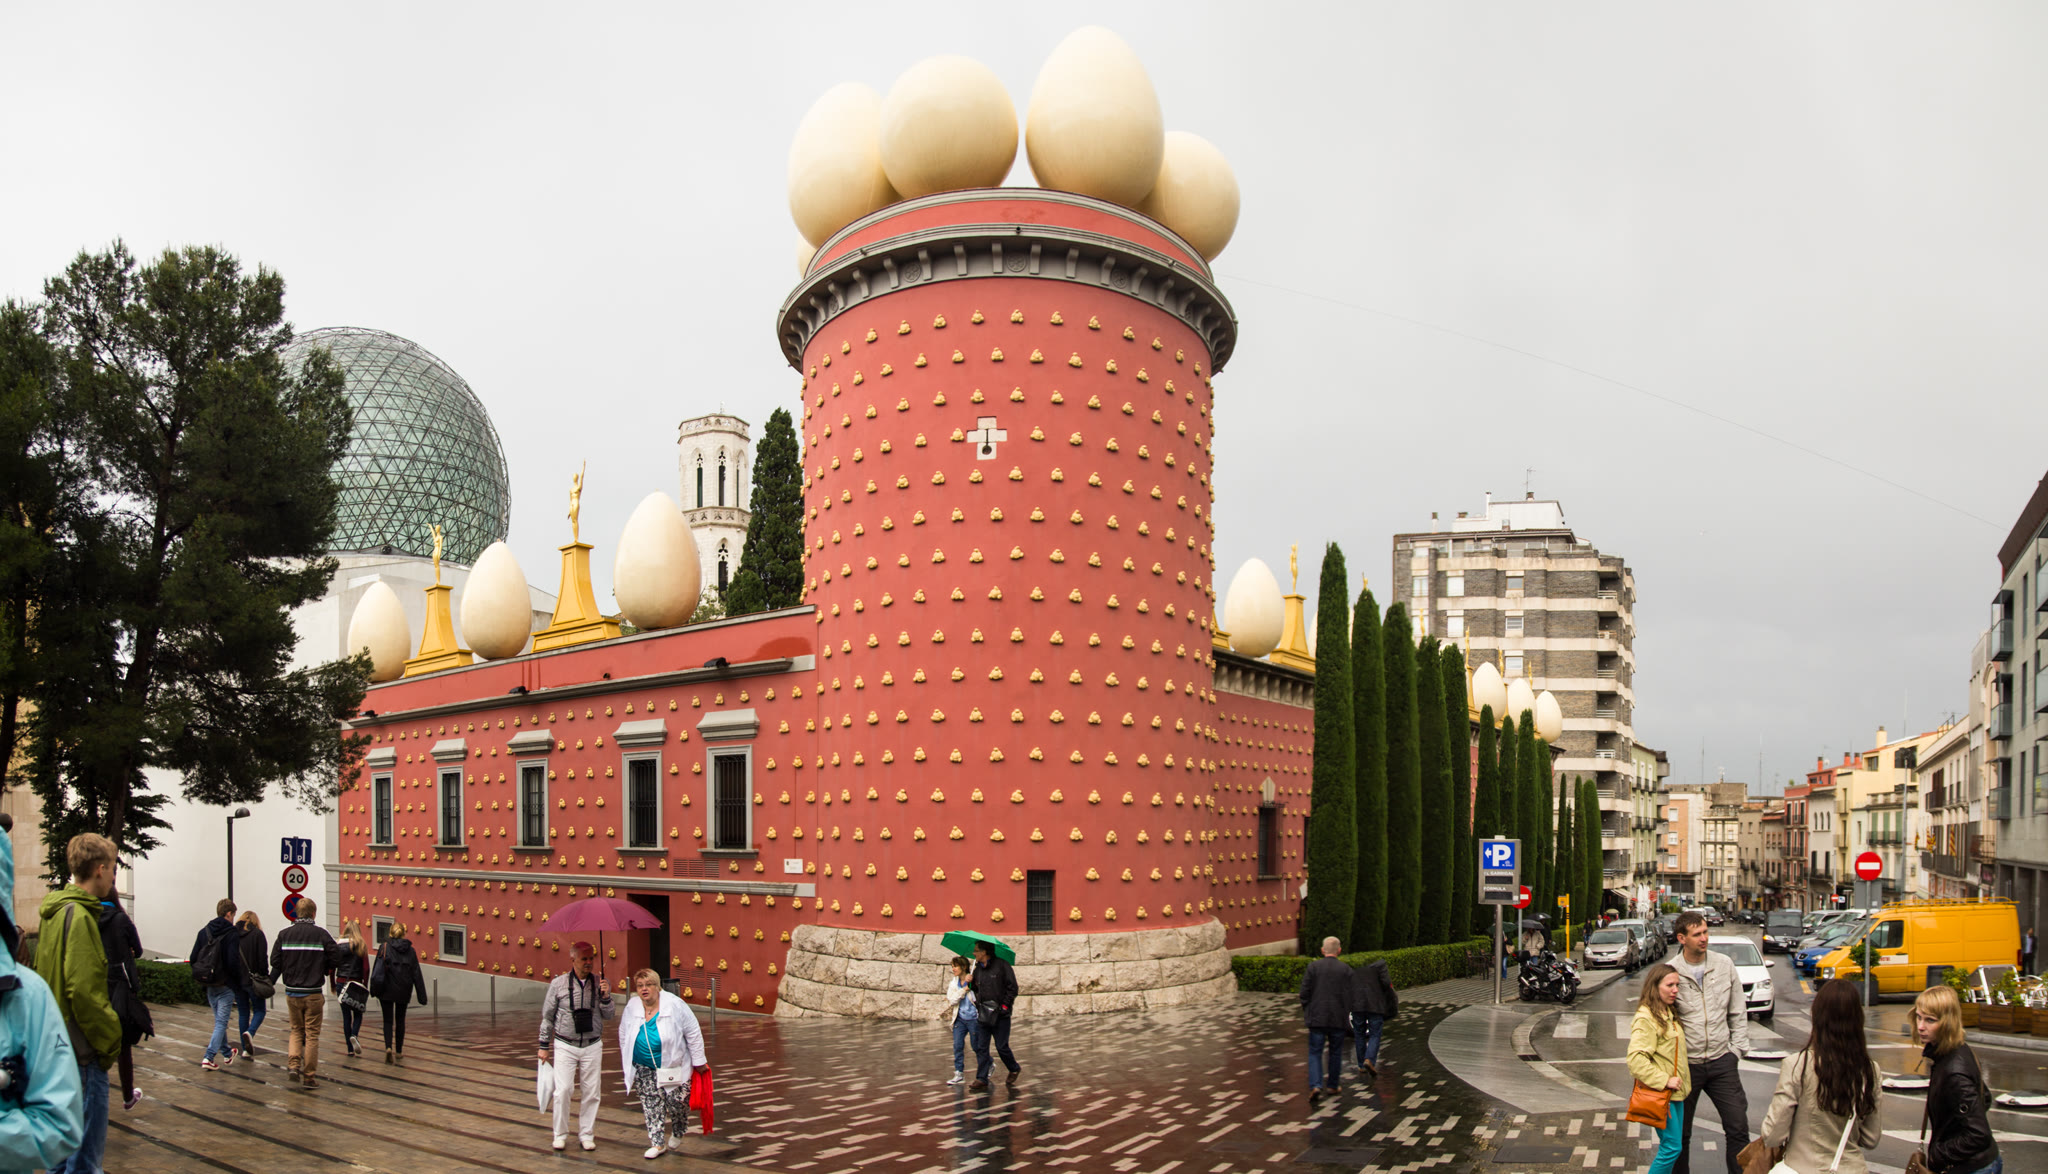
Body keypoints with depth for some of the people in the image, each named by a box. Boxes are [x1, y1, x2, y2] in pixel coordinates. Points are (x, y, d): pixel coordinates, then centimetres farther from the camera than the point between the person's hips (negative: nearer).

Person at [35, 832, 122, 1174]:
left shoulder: (55, 911, 11)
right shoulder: (79, 916, -18)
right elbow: (84, 992, -23)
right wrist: (109, 1041, -12)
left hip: (58, 1043, 10)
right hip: (82, 1052, -10)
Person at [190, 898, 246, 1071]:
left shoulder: (204, 931, 5)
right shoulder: (232, 934, -14)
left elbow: (193, 958, 4)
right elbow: (233, 961, -21)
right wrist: (239, 981, -8)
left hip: (209, 985, 6)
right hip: (226, 985, -6)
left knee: (219, 1021, 20)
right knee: (221, 1022, -1)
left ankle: (227, 1053, 33)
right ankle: (209, 1057, -11)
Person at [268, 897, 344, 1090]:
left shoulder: (284, 933, -1)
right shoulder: (321, 933, -7)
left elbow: (275, 960, -3)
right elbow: (336, 959, -9)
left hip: (292, 992, 3)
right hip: (314, 993, -2)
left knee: (296, 1031, 19)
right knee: (312, 1034, 6)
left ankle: (293, 1065, -1)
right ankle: (309, 1077, 7)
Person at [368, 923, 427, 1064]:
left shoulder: (384, 947, -5)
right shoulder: (410, 950, 3)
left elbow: (378, 969, -11)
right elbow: (417, 973, 4)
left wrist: (374, 989, -5)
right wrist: (422, 996, 7)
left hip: (387, 990, -2)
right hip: (404, 991, 2)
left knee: (388, 1020, 5)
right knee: (400, 1020, 15)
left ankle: (388, 1047, -16)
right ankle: (399, 1052, 19)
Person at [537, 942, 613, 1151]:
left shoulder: (599, 982, 1)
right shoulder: (558, 983, -3)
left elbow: (608, 1016, 3)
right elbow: (547, 1016, 5)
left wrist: (605, 996, -14)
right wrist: (544, 1045, 7)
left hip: (592, 1045, 2)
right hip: (565, 1045, -2)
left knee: (590, 1092, 3)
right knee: (563, 1090, -7)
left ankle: (587, 1134, 16)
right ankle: (560, 1135, 10)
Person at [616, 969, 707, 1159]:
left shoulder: (674, 1005, -16)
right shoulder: (632, 1007, -5)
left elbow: (693, 1033, -9)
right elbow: (624, 1036, 11)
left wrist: (698, 1061, -5)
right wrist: (626, 1062, 14)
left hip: (673, 1065, -3)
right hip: (644, 1068, 3)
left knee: (677, 1103, 1)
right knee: (651, 1106, 2)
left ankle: (677, 1134, 29)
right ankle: (658, 1143, 13)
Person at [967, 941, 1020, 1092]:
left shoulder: (1001, 965, -7)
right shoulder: (977, 969, 12)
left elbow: (1012, 987, -7)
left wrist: (1005, 1005, -12)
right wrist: (970, 983, 1)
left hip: (1000, 1015, -6)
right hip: (982, 1014, 6)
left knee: (1002, 1047, -1)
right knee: (980, 1048, 1)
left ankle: (1014, 1069, 25)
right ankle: (981, 1081, 4)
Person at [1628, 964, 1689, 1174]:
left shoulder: (1669, 1013, 13)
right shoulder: (1645, 1018, -17)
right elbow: (1636, 1059, -23)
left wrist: (1680, 1081, 17)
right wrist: (1664, 1081, -21)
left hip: (1675, 1091, 9)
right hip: (1659, 1094, -9)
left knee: (1672, 1146, 12)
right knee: (1672, 1147, -7)